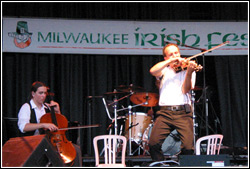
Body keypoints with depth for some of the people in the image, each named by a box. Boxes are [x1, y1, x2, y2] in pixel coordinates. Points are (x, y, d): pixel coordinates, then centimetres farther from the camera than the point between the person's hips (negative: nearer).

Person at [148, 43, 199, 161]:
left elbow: (185, 90, -3)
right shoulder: (164, 70, 18)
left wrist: (189, 72, -18)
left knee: (188, 147, -17)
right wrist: (170, 61, -7)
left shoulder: (188, 70, 13)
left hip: (183, 113, -1)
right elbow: (152, 71, -6)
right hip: (165, 112, 1)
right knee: (153, 144, -16)